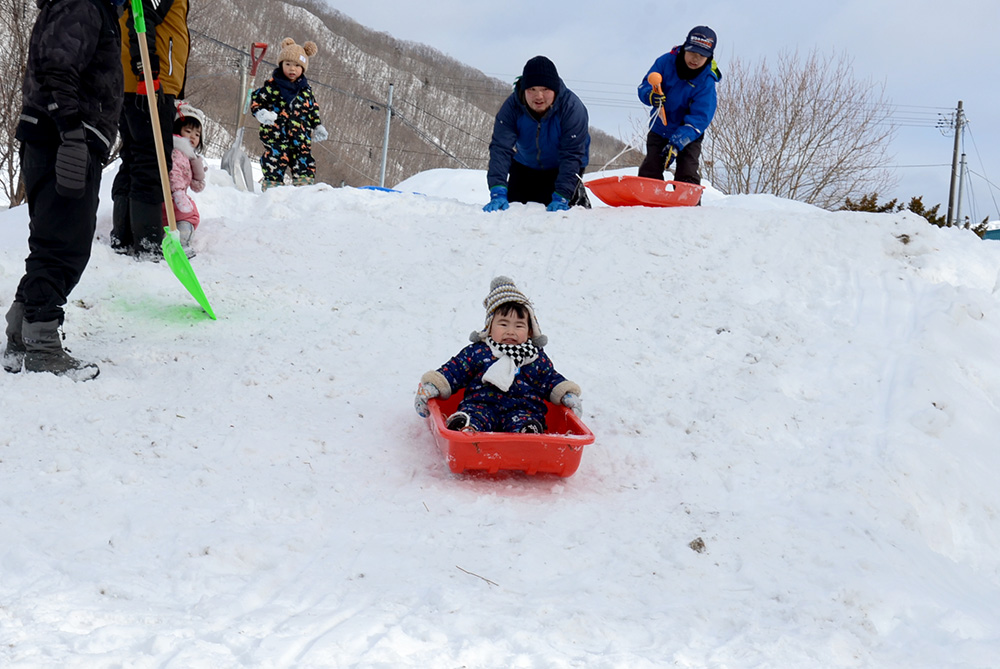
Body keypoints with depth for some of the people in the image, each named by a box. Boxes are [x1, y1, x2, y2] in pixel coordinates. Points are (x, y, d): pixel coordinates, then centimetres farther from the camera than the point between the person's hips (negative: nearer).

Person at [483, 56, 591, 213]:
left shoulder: (572, 107, -32)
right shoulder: (511, 107, -27)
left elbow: (572, 154, -32)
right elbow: (501, 148, -34)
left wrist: (561, 196, -40)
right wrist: (498, 192, -47)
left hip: (561, 168, -2)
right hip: (525, 167, 3)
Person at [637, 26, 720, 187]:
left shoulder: (706, 81, -21)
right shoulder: (666, 62, -13)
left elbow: (699, 118, -25)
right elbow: (644, 86, -8)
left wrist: (677, 142, -36)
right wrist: (650, 95, -35)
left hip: (689, 135, -3)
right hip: (660, 129, 3)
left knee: (687, 176, -12)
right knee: (649, 173, -2)